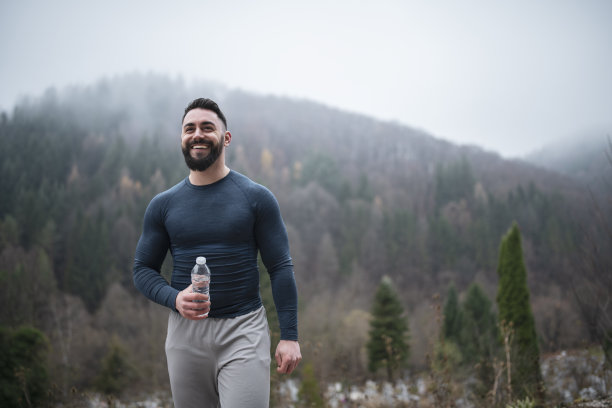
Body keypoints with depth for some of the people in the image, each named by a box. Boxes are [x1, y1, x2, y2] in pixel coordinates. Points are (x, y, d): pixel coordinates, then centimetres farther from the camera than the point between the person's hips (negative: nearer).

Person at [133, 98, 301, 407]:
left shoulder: (256, 198, -1)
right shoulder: (163, 205, 6)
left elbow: (280, 268, -2)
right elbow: (143, 269, 8)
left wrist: (289, 336, -8)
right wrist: (174, 298, -13)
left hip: (244, 329, -3)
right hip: (185, 333, 3)